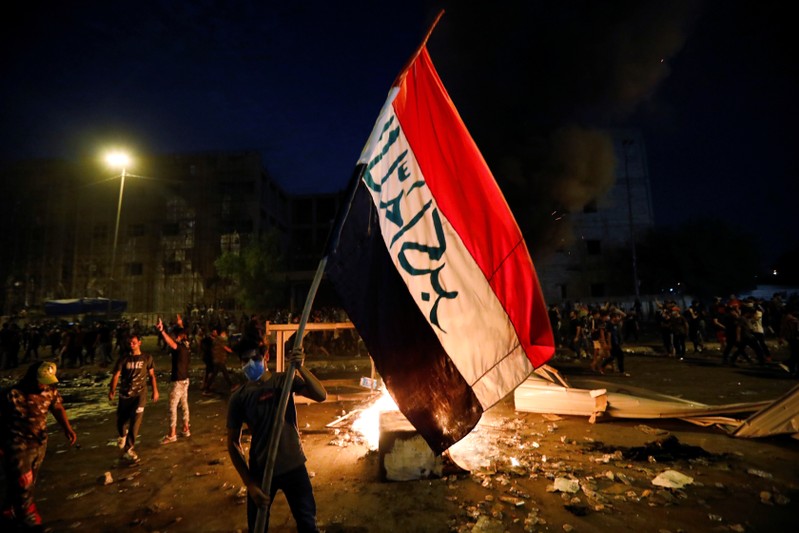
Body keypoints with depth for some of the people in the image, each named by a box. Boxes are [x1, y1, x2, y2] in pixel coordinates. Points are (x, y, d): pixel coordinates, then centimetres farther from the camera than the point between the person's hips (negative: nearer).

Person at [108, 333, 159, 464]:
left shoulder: (147, 358, 0)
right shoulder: (124, 358, -1)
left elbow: (151, 375, 6)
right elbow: (116, 375, -4)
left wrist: (155, 390, 5)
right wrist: (112, 391, -13)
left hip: (140, 393, -1)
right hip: (125, 394, 1)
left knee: (135, 421, -9)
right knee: (121, 419, 13)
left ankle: (128, 449, 2)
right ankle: (122, 434, 48)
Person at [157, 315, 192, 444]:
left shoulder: (180, 347, -22)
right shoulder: (187, 345, 3)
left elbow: (171, 343, -46)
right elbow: (183, 334, 25)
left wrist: (162, 331, -59)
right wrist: (180, 324, 39)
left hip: (177, 381, -9)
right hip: (185, 379, 9)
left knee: (173, 407, 1)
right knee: (184, 404, 16)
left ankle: (172, 434, 8)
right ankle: (186, 429, 26)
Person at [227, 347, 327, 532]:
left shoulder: (285, 380, -9)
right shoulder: (238, 397, -10)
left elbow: (321, 395, -21)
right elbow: (233, 443, -5)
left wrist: (300, 367, -35)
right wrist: (249, 483, -10)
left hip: (293, 465, 0)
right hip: (260, 470, 0)